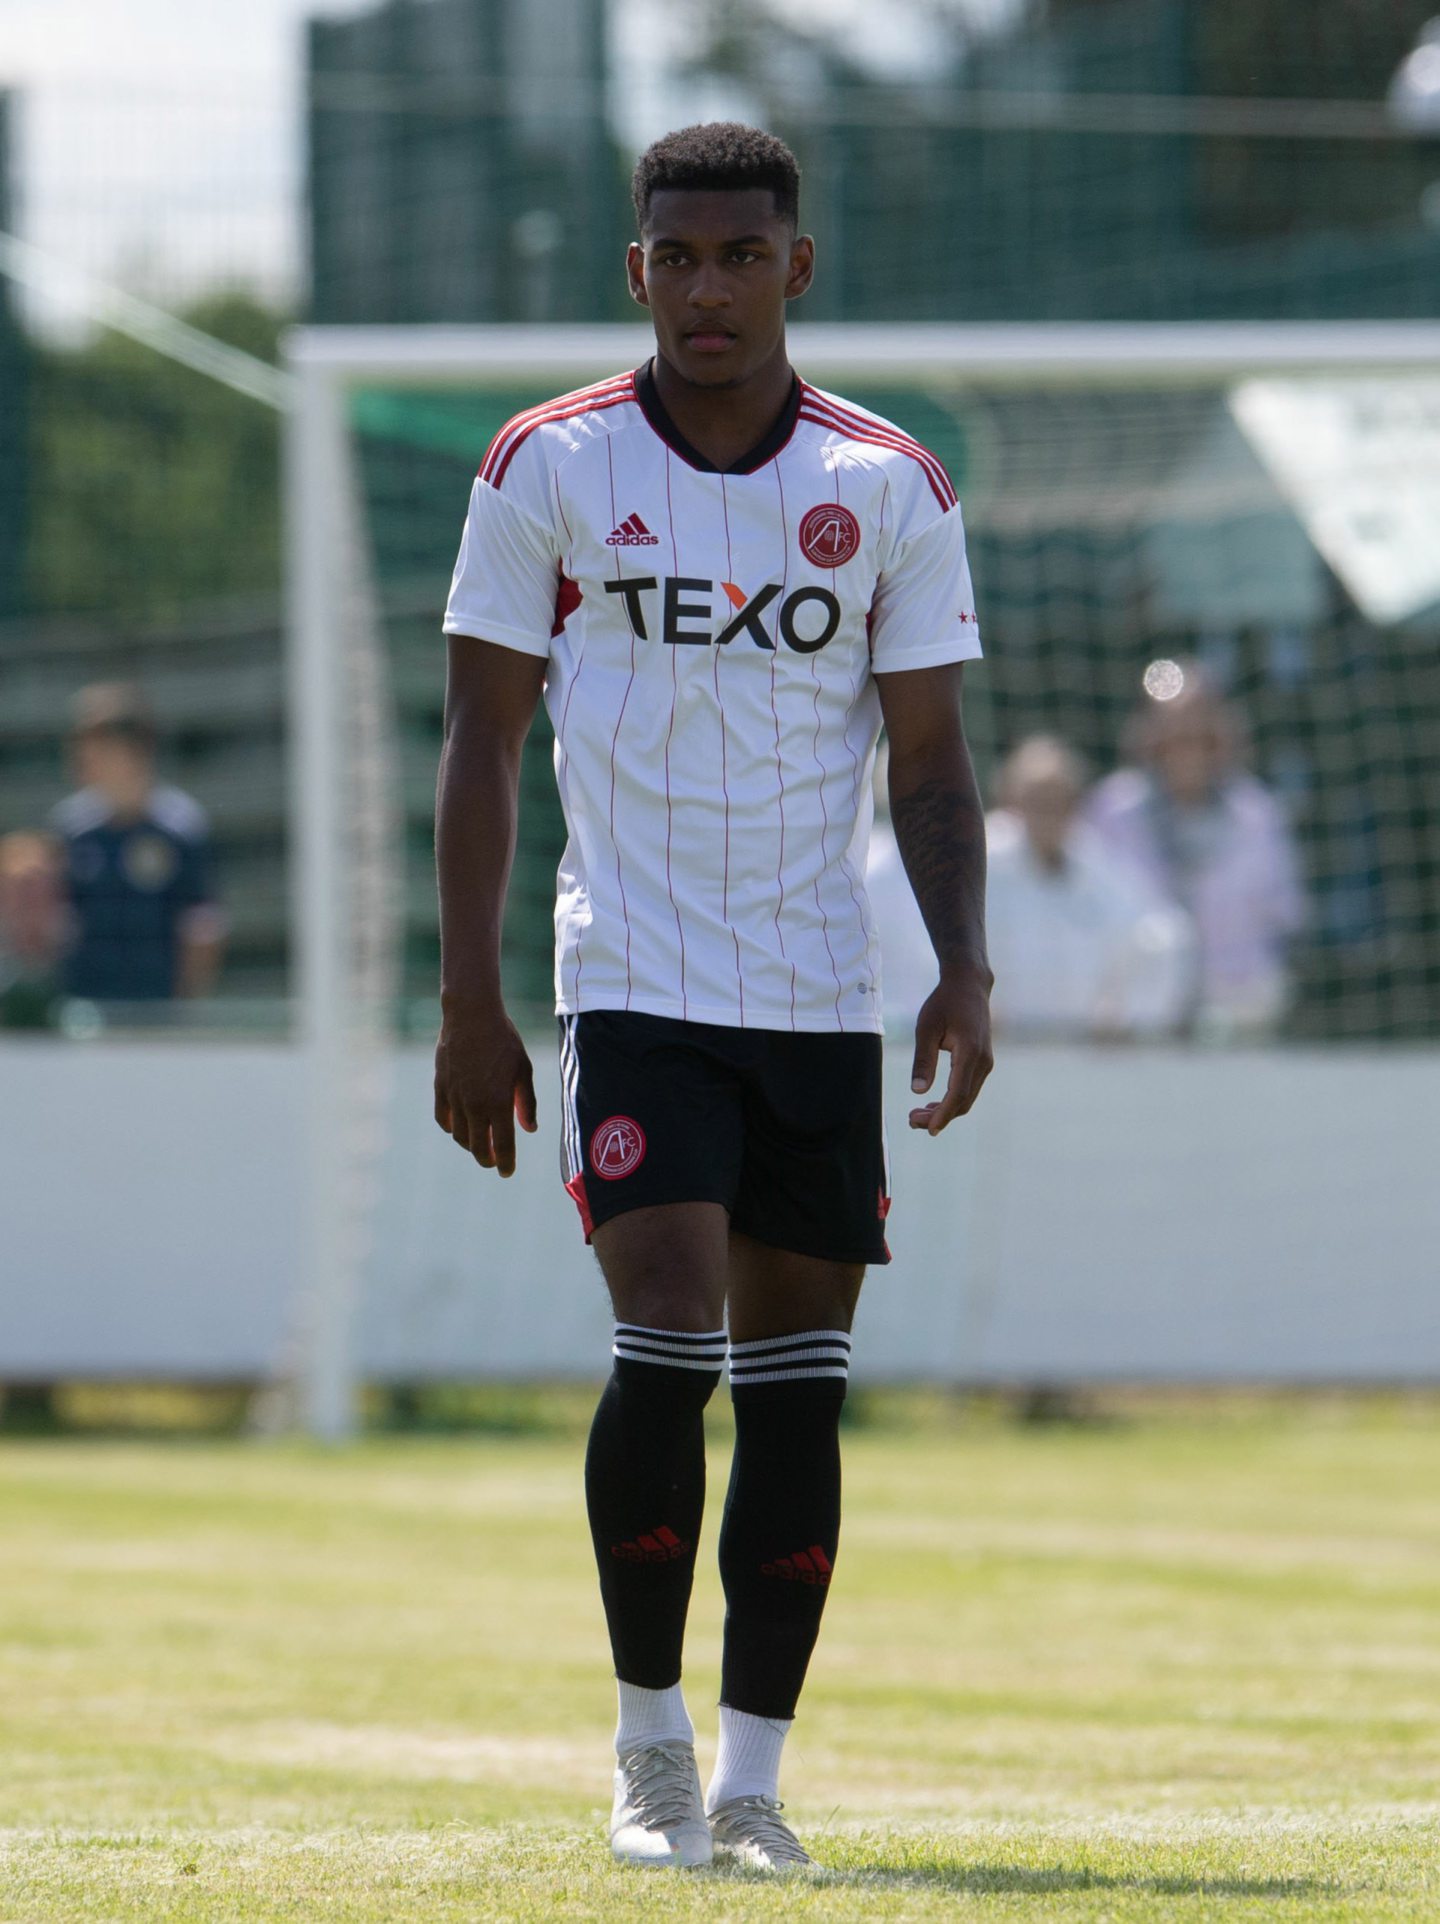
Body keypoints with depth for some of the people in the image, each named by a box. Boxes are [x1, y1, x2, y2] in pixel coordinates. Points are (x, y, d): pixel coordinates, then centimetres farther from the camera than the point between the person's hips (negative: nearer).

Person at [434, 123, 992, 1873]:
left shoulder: (890, 489, 5)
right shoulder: (550, 469, 1)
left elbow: (932, 759, 9)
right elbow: (481, 738, 3)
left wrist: (964, 970, -5)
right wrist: (467, 995, -3)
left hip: (824, 1002, 2)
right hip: (634, 987, -2)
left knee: (797, 1384, 2)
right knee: (666, 1341, -15)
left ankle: (750, 1777, 9)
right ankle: (648, 1745, -1)